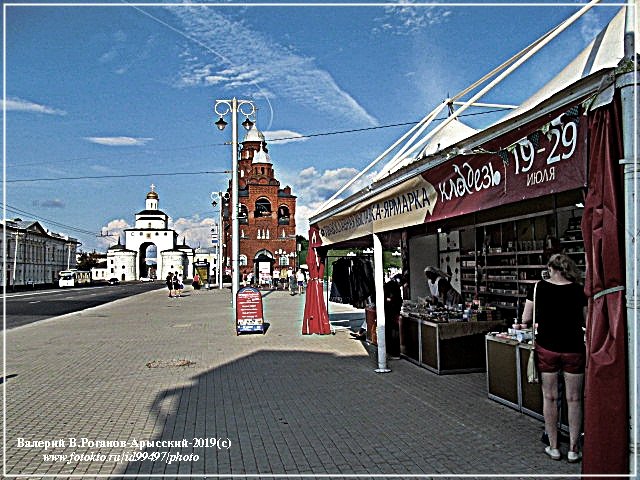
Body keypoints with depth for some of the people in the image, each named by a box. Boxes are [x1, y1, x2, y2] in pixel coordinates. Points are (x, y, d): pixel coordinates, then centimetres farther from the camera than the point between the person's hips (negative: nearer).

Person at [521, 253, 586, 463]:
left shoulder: (539, 288, -5)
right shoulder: (579, 291, -4)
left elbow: (525, 319, 0)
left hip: (547, 348, 0)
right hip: (573, 349, 0)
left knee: (549, 397, 11)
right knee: (574, 399, 11)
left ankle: (553, 447, 20)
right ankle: (573, 450, 17)